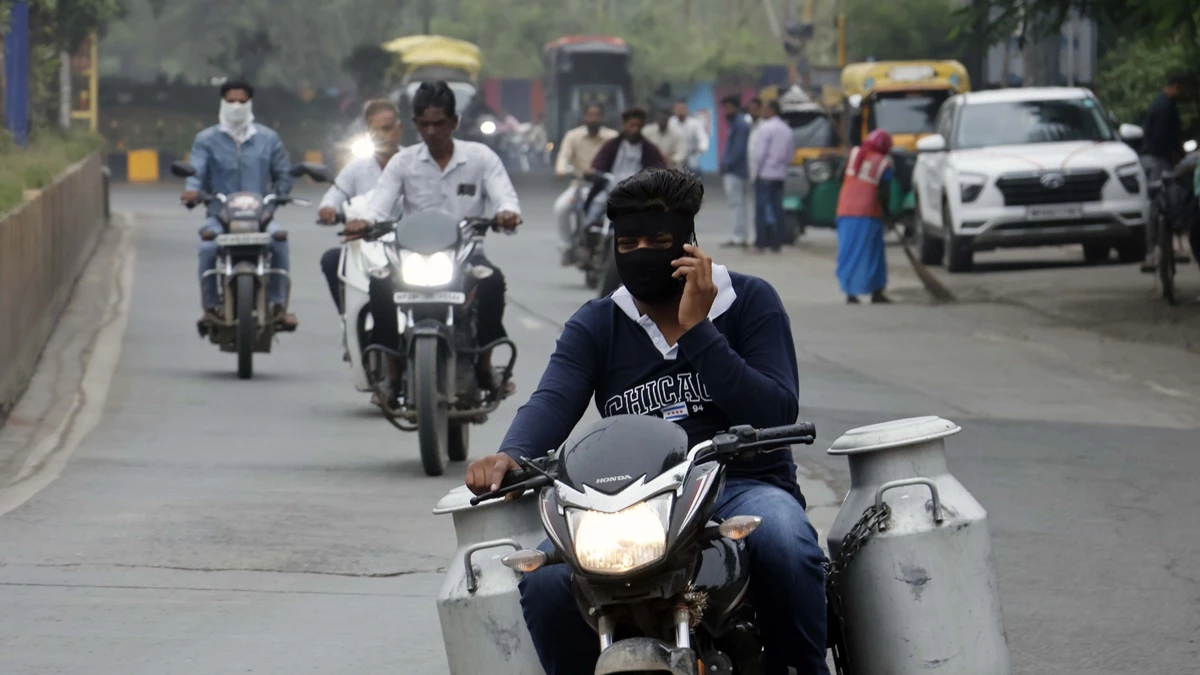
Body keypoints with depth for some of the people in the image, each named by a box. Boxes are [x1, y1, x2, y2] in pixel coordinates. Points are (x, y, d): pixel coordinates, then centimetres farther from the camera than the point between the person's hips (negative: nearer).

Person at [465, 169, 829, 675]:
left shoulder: (749, 301, 5)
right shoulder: (595, 325, 12)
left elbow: (777, 415, -8)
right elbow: (553, 401, -7)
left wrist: (698, 330, -13)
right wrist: (511, 455, -30)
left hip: (742, 484, -2)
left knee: (783, 541, -38)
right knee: (545, 576, -27)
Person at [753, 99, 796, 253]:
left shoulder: (766, 128, -11)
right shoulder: (787, 130, 11)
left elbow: (761, 152, -14)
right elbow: (791, 154, 12)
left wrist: (756, 170, -6)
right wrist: (783, 164, 16)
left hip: (765, 173, -6)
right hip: (780, 174, 6)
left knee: (762, 208, -3)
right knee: (777, 208, 6)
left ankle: (761, 242, -6)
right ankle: (776, 243, 5)